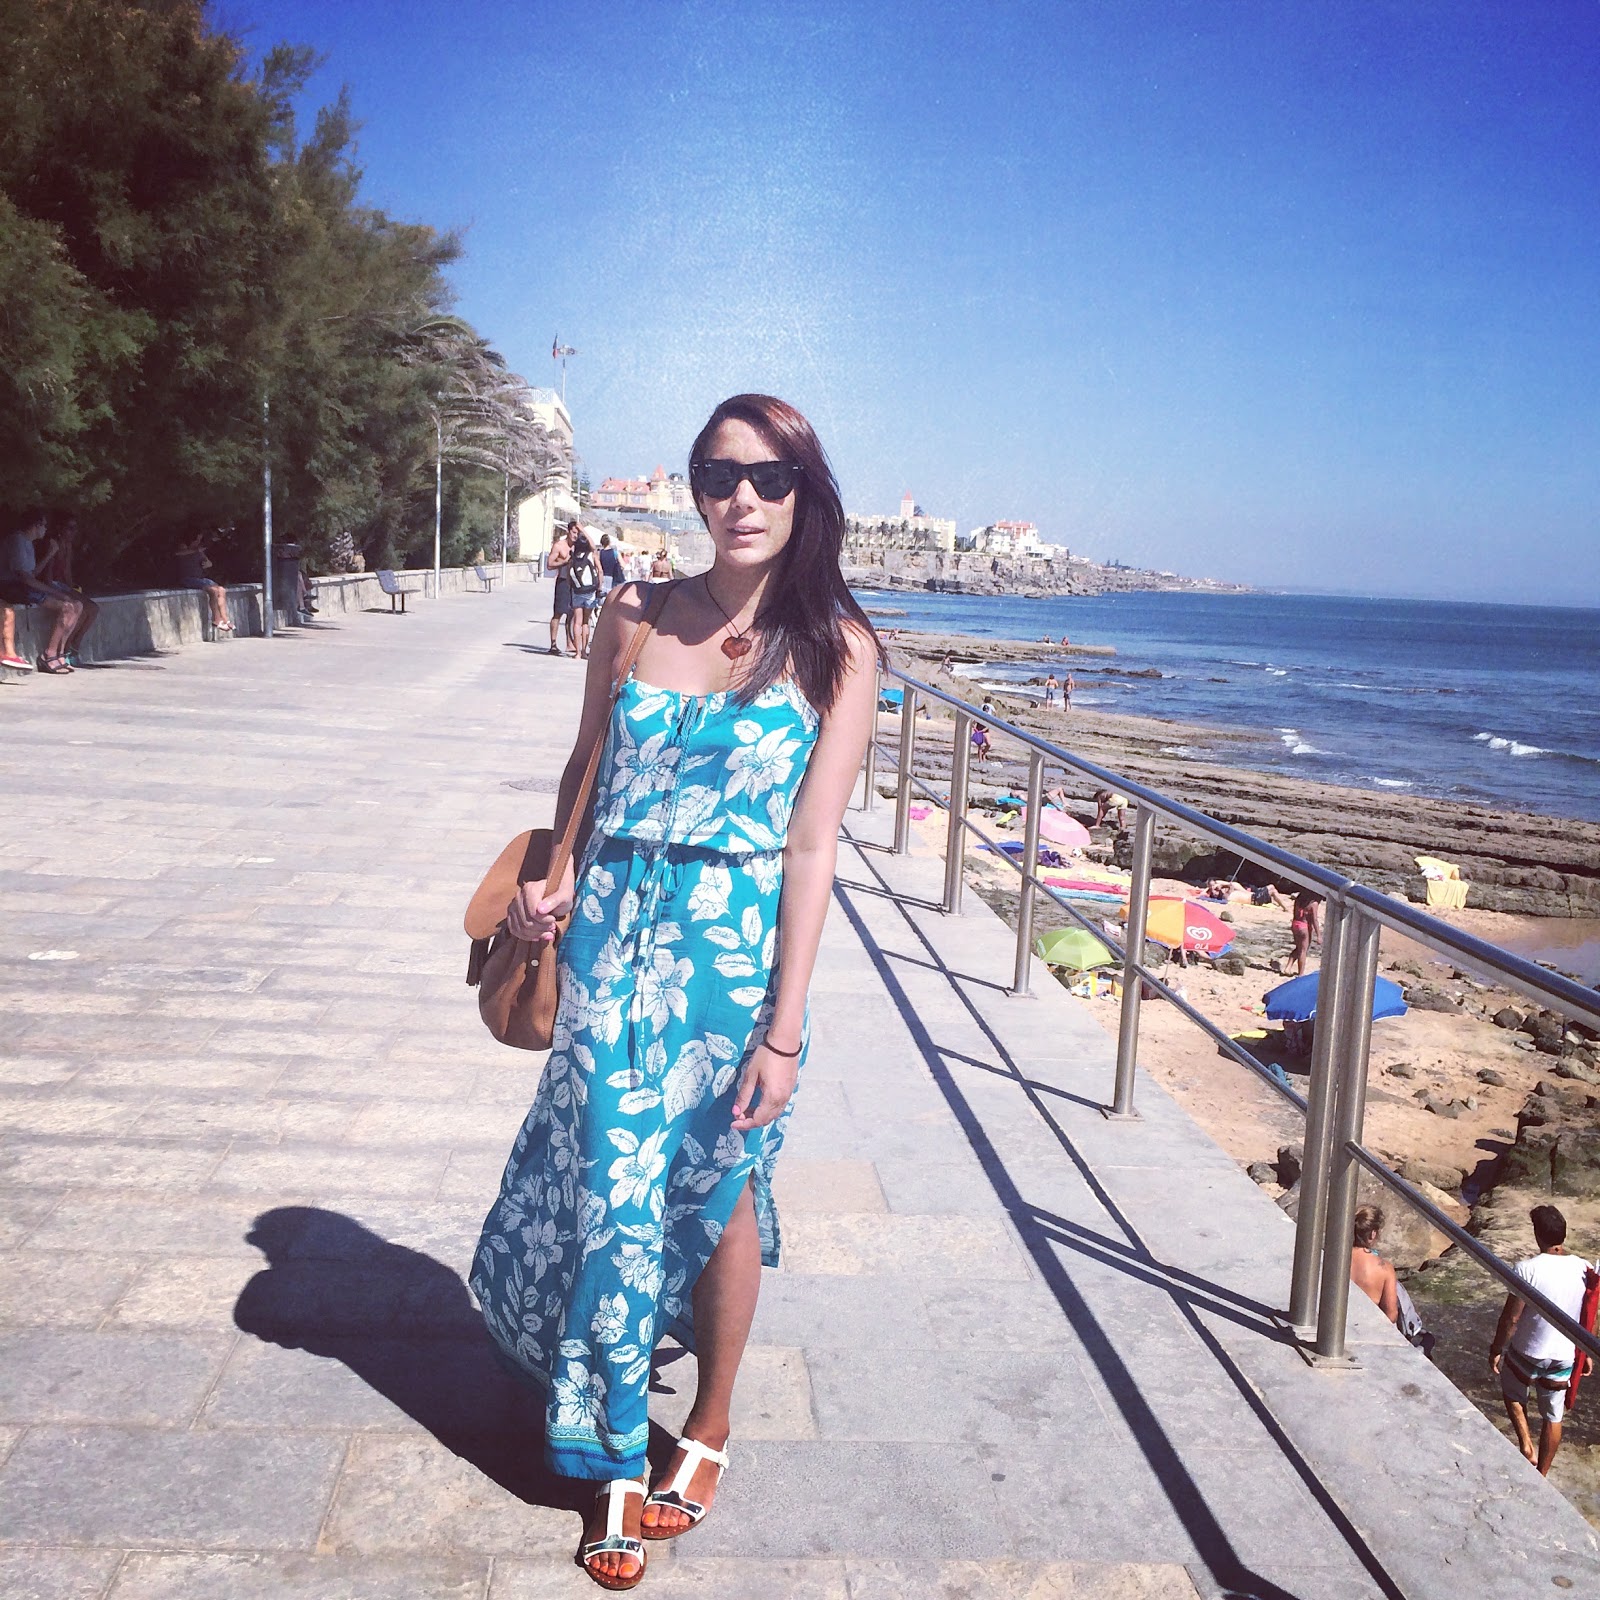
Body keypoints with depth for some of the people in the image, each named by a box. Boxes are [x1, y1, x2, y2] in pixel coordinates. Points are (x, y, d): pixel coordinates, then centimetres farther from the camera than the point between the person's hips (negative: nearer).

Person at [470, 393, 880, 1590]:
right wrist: (551, 883, -1)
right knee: (613, 1187, 7)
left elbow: (812, 844, -10)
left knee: (717, 1191, 11)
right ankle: (619, 1461, 26)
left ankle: (710, 1427, 35)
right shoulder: (636, 615, 2)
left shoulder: (836, 648, -6)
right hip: (616, 934, 2)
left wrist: (784, 1026, -12)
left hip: (739, 946, -2)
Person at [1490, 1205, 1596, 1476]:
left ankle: (1527, 1446, 12)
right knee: (1552, 1416, 20)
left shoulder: (1526, 1269, -24)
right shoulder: (1584, 1270, -11)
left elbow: (1511, 1317, -17)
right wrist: (1587, 1353, 18)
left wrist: (1497, 1349, -2)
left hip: (1526, 1353, -3)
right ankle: (1542, 1475, 31)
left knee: (1513, 1396, 27)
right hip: (1564, 1357, 3)